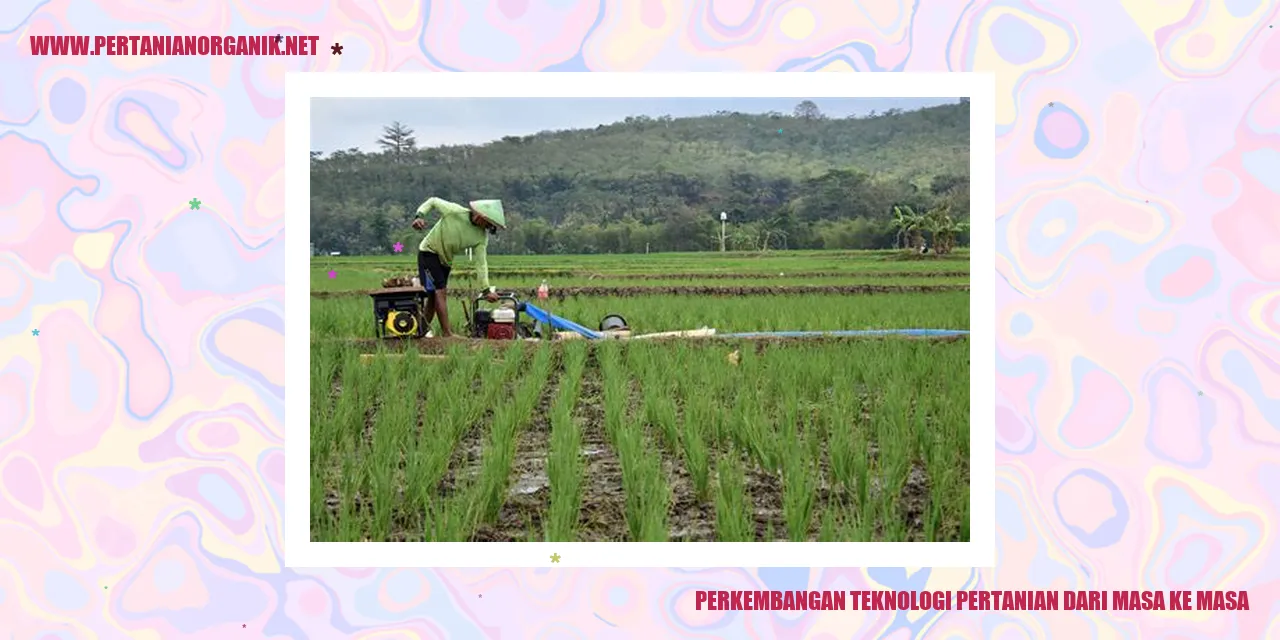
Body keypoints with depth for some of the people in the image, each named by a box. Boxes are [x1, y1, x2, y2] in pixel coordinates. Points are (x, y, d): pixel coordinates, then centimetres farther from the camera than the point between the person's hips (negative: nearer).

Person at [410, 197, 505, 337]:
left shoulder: (482, 237, -13)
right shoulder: (455, 211, -24)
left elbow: (481, 263, -12)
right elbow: (433, 202, -10)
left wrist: (486, 289, -16)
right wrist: (419, 216, -26)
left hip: (445, 260, 6)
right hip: (429, 252, -6)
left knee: (434, 295, 10)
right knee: (440, 292, -14)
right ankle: (447, 334, -19)